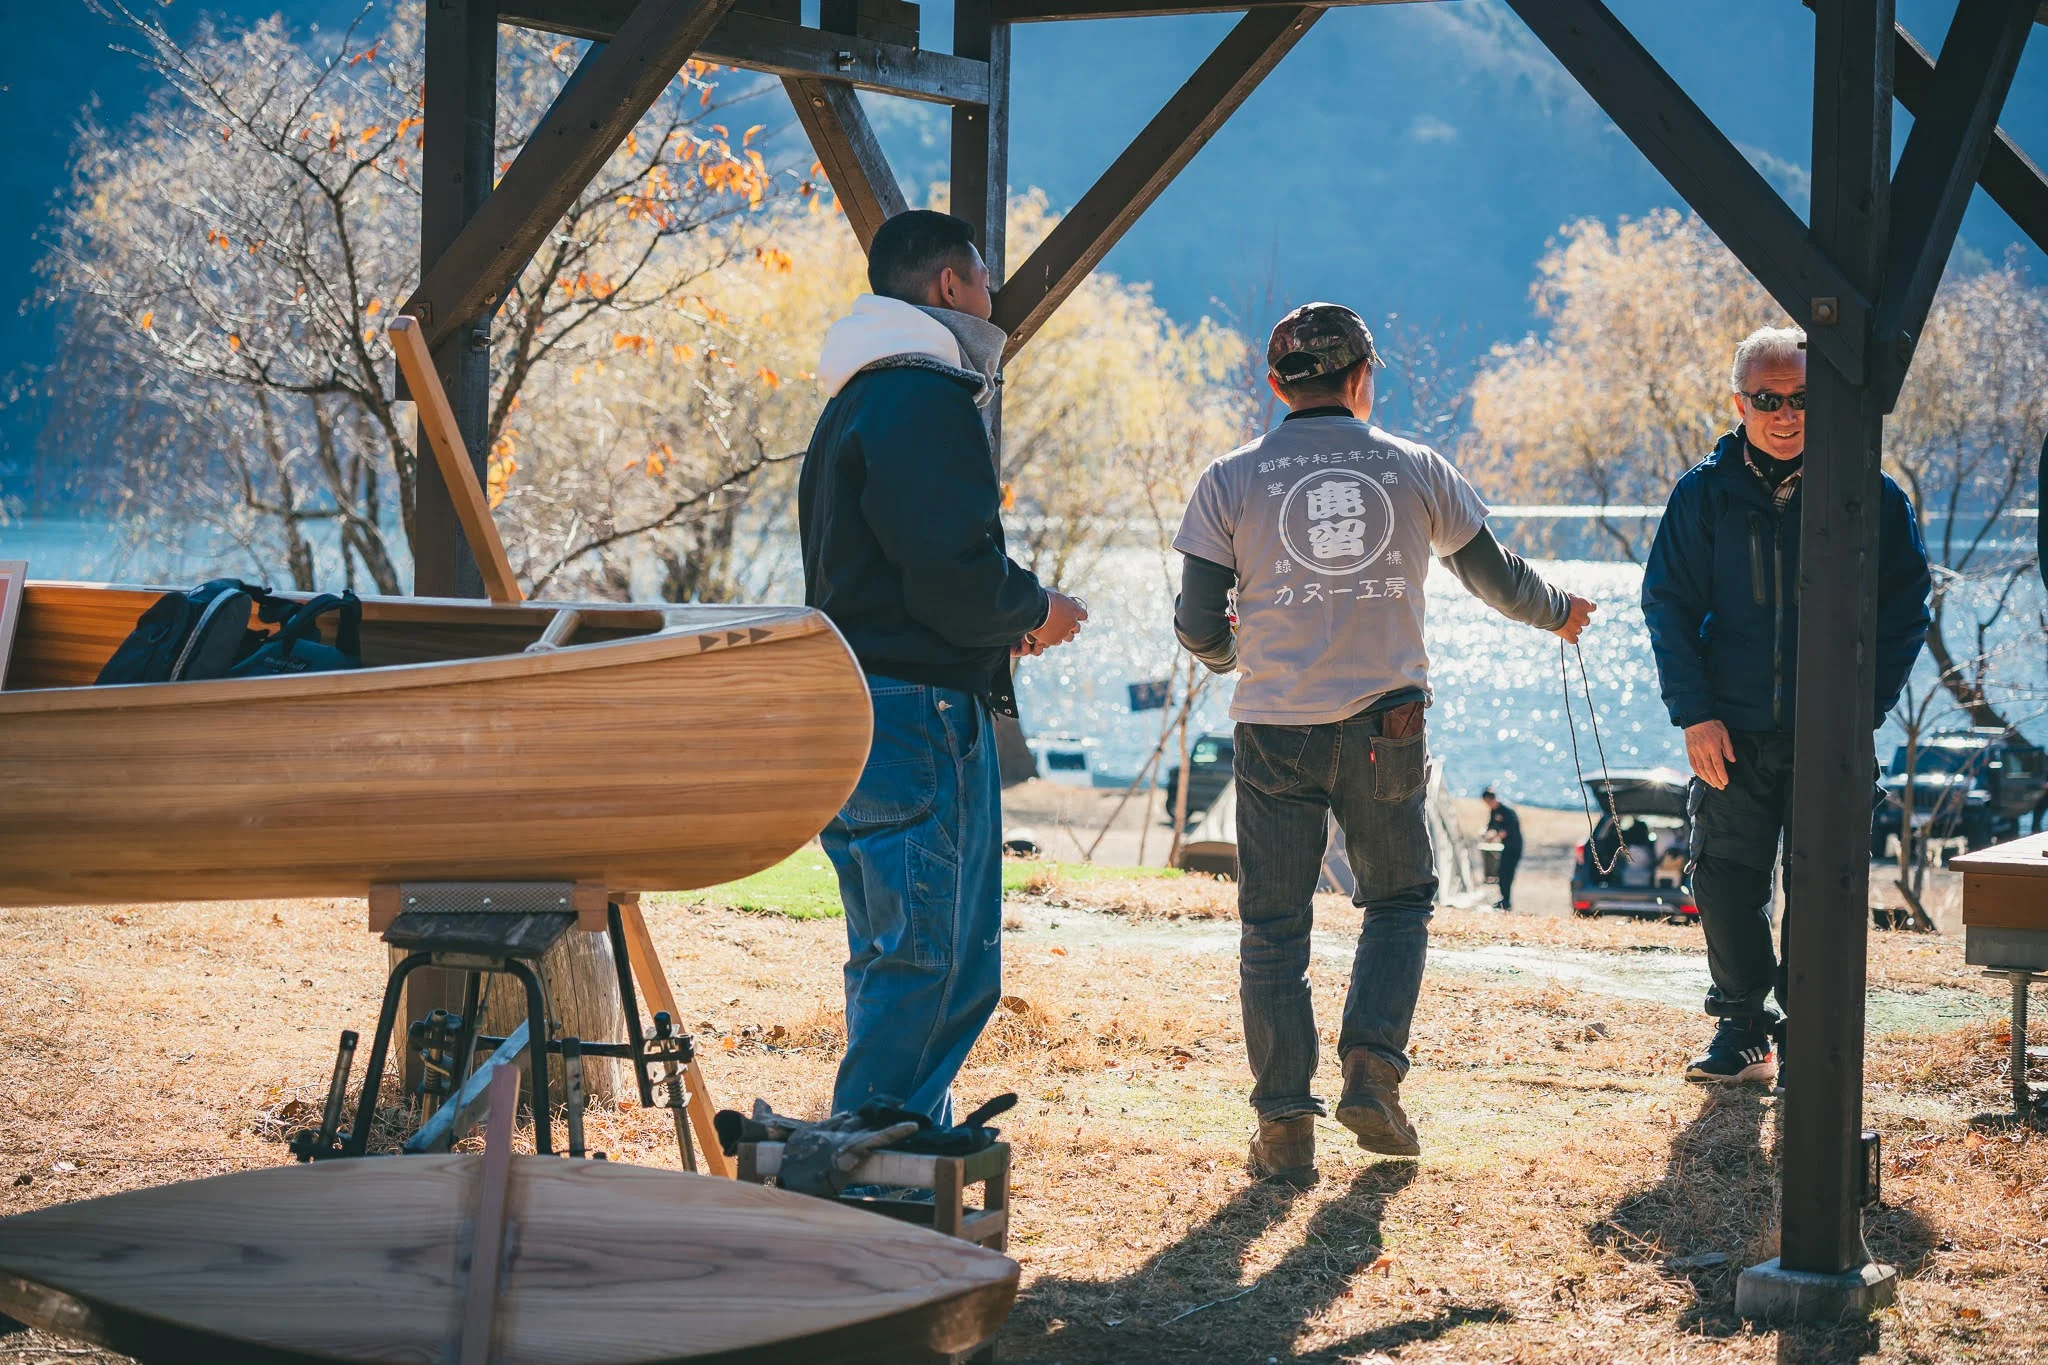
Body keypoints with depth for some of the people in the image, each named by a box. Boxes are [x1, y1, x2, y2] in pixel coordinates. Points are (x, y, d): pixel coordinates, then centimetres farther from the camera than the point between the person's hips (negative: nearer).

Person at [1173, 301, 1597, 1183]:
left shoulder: (1232, 480, 0)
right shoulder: (1415, 469, 4)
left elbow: (1200, 628, 0)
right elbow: (1495, 577, 14)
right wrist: (1558, 613, 35)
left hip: (1276, 730, -1)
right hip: (1386, 728, 1)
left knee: (1274, 928, 6)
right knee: (1400, 901, 18)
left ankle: (1285, 1126, 3)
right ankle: (1373, 1073, 2)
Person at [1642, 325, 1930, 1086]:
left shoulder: (1868, 496, -2)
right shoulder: (1704, 495, 0)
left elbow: (1904, 610, 3)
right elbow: (1668, 605, 5)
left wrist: (1866, 709, -6)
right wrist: (1694, 713, -5)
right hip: (1732, 732, 1)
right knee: (1726, 880, 3)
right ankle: (1743, 1028, 17)